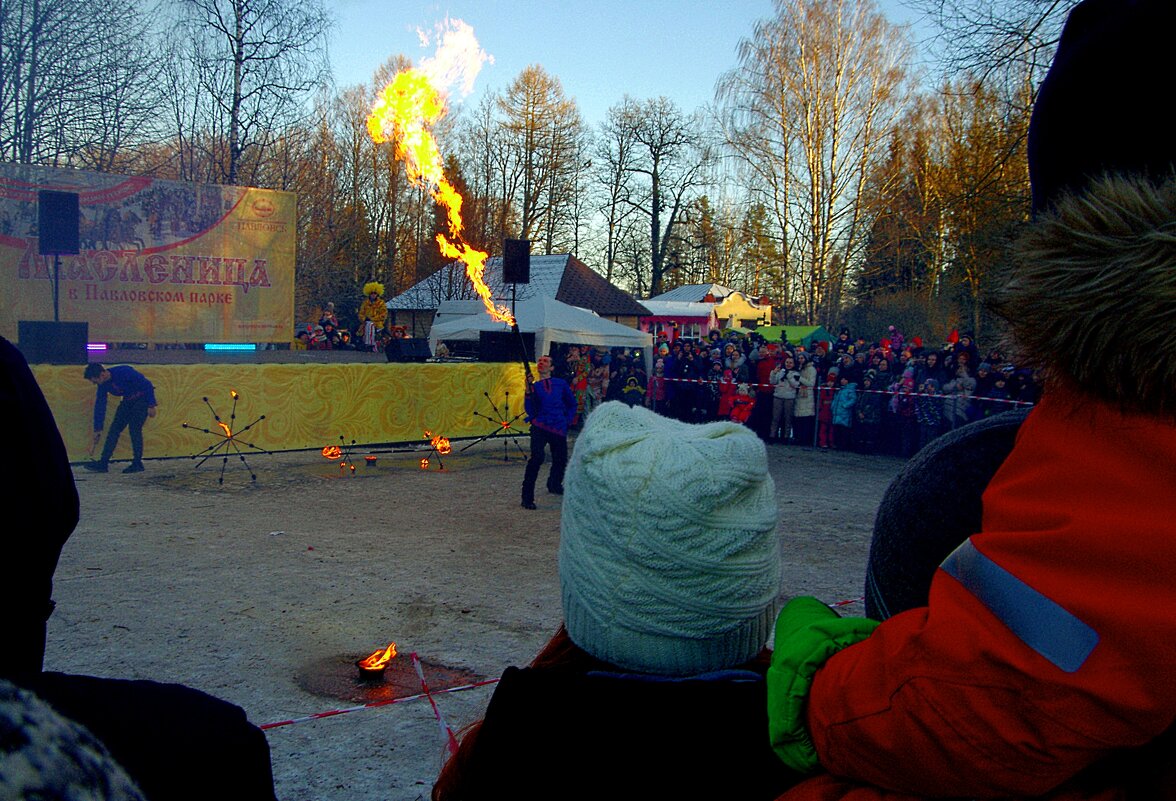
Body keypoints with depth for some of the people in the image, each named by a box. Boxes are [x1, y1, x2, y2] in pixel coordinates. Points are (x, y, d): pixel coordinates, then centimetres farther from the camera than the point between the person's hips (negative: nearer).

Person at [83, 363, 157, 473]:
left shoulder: (124, 372, -30)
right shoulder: (103, 385, -7)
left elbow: (147, 385, -24)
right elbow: (99, 406, 2)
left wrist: (151, 405, -22)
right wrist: (97, 429, 4)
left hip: (142, 398, -7)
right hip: (128, 401, 7)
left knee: (135, 429, -15)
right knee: (114, 429, -1)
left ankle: (137, 464, -6)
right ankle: (103, 463, 0)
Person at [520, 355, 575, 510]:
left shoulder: (561, 384, 7)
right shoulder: (534, 387, 3)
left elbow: (572, 404, 20)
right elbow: (531, 411, -7)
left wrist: (568, 420, 13)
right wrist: (528, 393, -17)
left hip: (559, 429, 3)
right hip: (540, 428, -3)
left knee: (560, 460, 12)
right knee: (537, 457, -22)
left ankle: (554, 484, 45)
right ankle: (527, 498, -17)